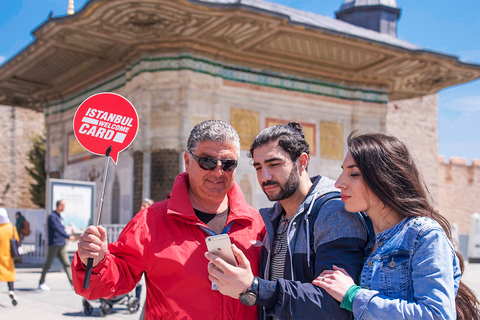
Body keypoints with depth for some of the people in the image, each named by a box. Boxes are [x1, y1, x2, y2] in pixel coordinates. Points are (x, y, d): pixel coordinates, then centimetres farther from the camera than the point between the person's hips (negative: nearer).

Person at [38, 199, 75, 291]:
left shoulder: (60, 217, 16)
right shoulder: (52, 216, -11)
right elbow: (57, 229, -23)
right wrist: (68, 236, -29)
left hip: (62, 245, 7)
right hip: (54, 245, -7)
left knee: (67, 264, -1)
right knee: (48, 264, 2)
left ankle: (73, 283, -6)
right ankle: (41, 283, 16)